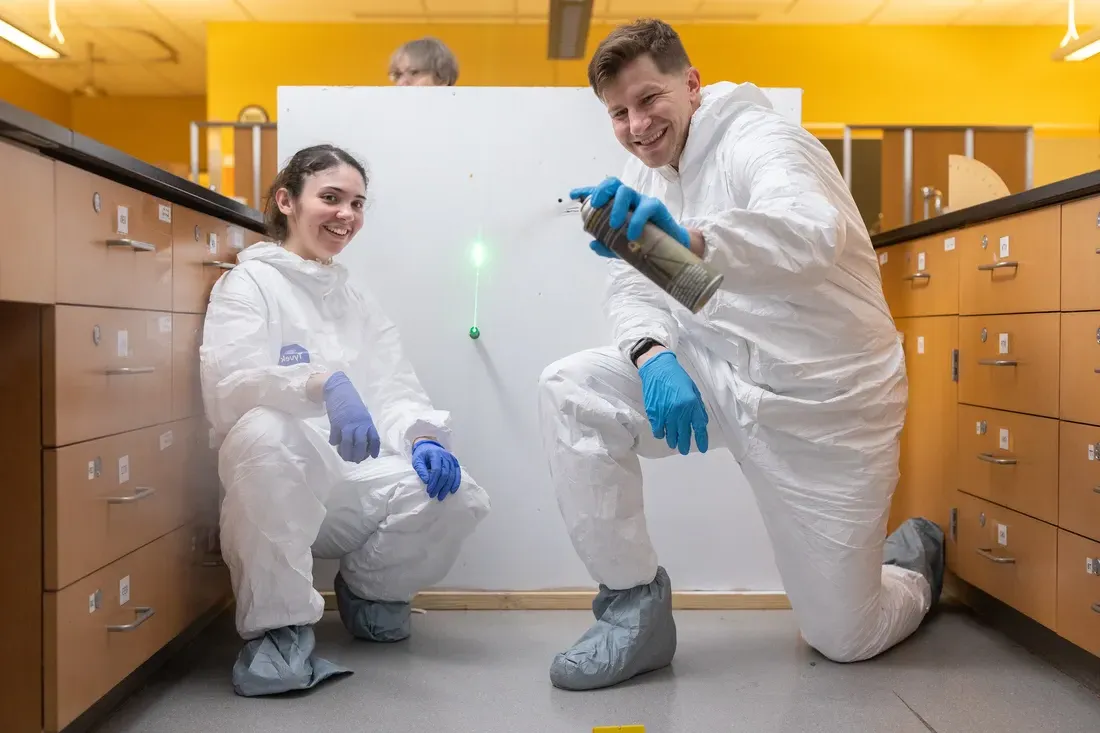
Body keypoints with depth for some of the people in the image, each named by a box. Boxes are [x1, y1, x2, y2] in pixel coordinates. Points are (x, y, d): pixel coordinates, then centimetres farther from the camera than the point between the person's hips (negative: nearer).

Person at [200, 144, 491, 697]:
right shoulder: (249, 282, 0)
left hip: (357, 480, 5)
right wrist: (323, 384, -38)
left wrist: (422, 438, -18)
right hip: (279, 484, -5)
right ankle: (277, 627, -21)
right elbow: (227, 382, -19)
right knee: (266, 430, -37)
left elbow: (395, 391, 6)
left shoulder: (358, 302, 18)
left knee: (459, 498, -19)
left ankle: (370, 588, 13)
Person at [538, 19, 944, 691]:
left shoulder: (758, 140, -17)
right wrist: (652, 355, -25)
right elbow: (635, 284, -2)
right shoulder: (651, 170, 6)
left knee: (846, 639, 3)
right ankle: (635, 609, -7)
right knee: (569, 393, -19)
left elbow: (814, 230, -40)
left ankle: (915, 559, 40)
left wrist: (689, 241, -59)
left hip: (823, 402, -5)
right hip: (722, 375, 6)